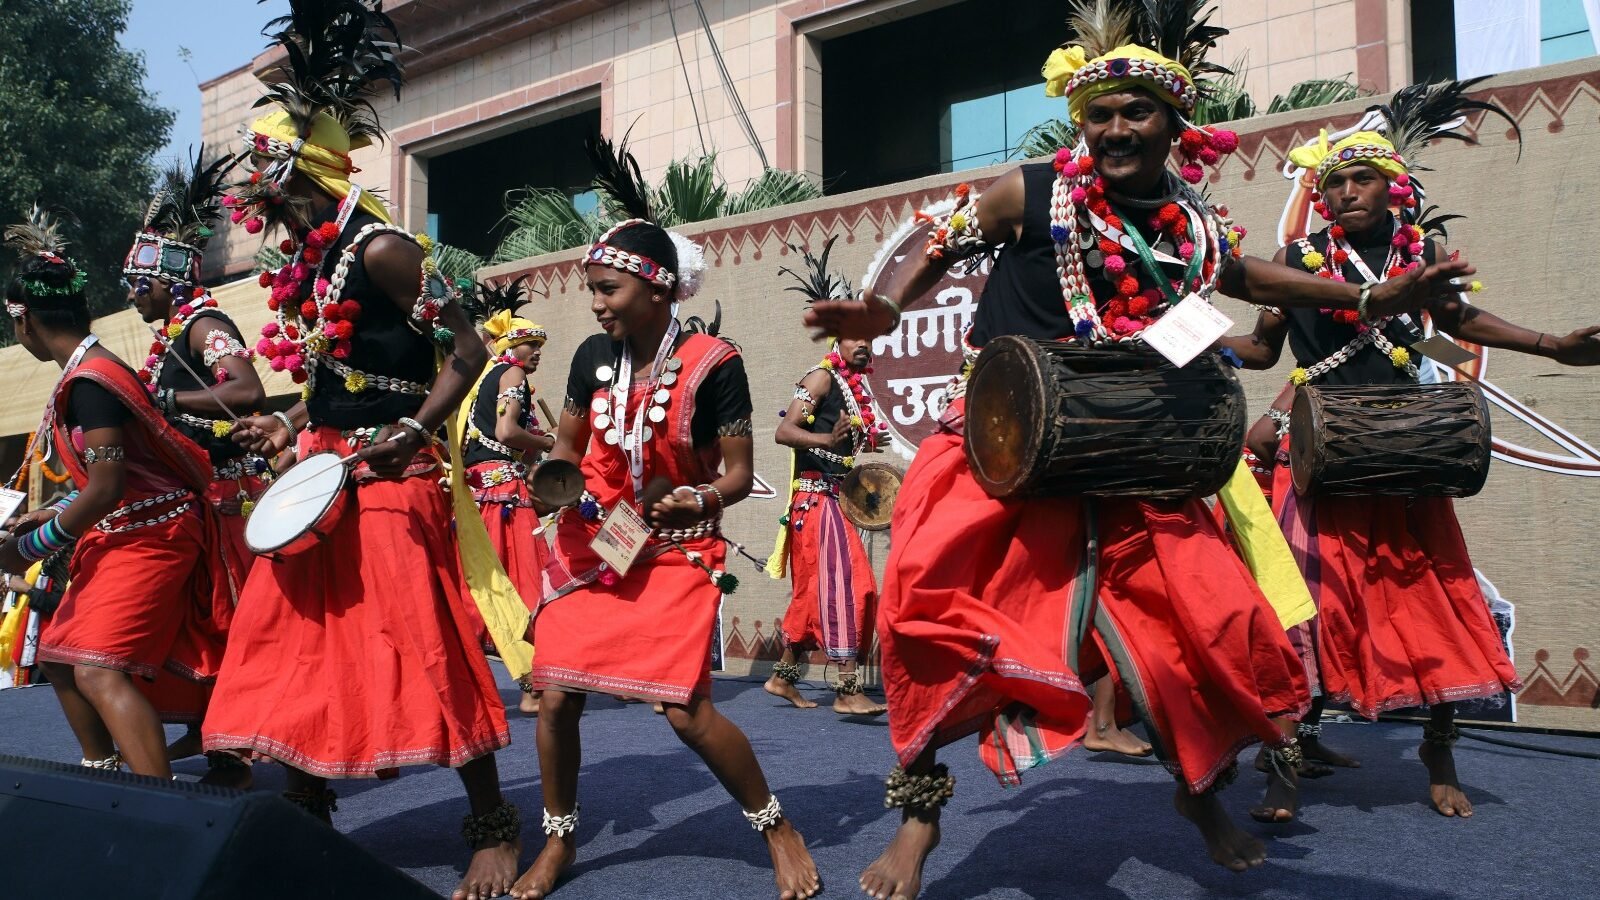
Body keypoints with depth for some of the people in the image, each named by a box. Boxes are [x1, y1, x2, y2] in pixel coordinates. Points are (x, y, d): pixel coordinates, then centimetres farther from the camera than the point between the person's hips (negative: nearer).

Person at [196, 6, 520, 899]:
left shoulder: (379, 249, -12)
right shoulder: (312, 265, 14)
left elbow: (468, 349, -15)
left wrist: (414, 433, -22)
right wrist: (289, 427, 12)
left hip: (388, 488, -9)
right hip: (322, 481, 9)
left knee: (421, 654, -6)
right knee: (298, 649, 12)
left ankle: (495, 825, 9)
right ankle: (306, 812, 29)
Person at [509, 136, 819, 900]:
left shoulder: (713, 364, -13)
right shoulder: (593, 357, 1)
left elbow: (739, 474, -10)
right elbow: (567, 447, 14)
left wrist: (694, 500, -28)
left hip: (675, 553, -5)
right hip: (590, 546, 5)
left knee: (686, 711, -12)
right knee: (555, 697, 1)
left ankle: (776, 826, 13)